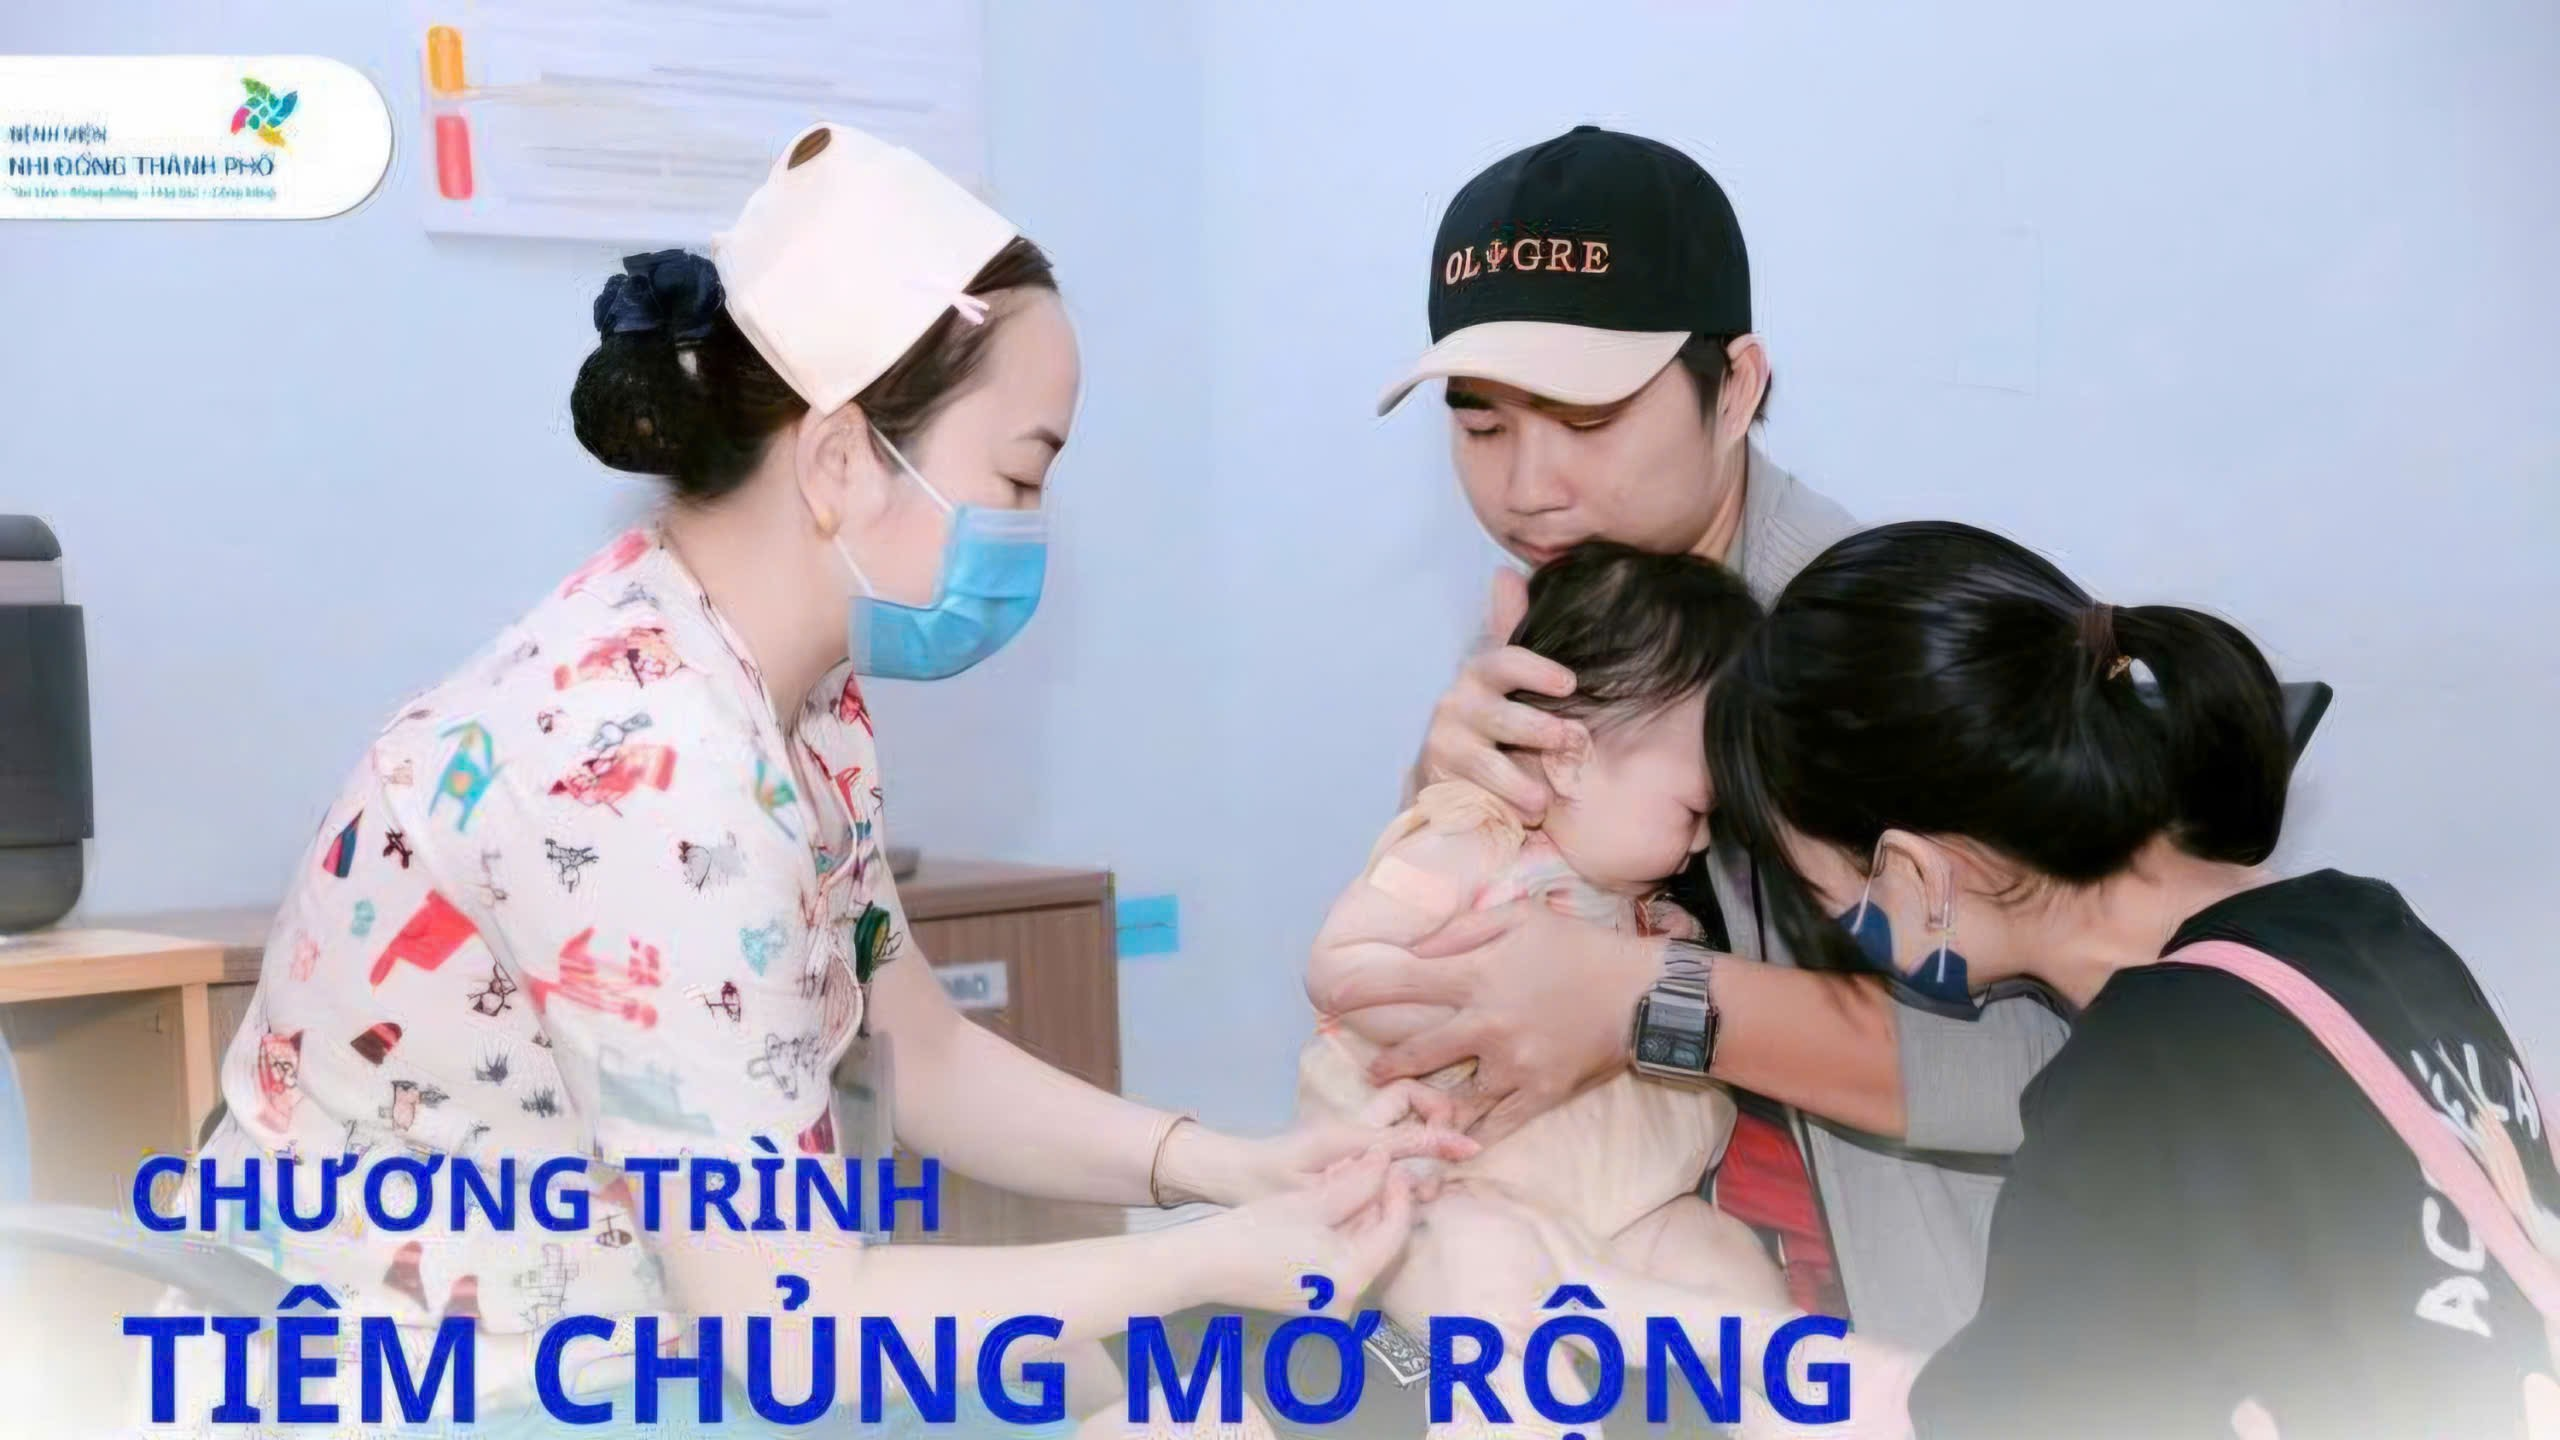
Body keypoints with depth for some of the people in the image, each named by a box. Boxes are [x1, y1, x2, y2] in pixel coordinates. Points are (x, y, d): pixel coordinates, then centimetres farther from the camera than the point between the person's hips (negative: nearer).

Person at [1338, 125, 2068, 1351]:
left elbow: (2058, 1055, -27)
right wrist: (1442, 788, -18)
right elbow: (1391, 987, -1)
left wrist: (1650, 1001, -32)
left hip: (1896, 1339, -5)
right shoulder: (1546, 649, -2)